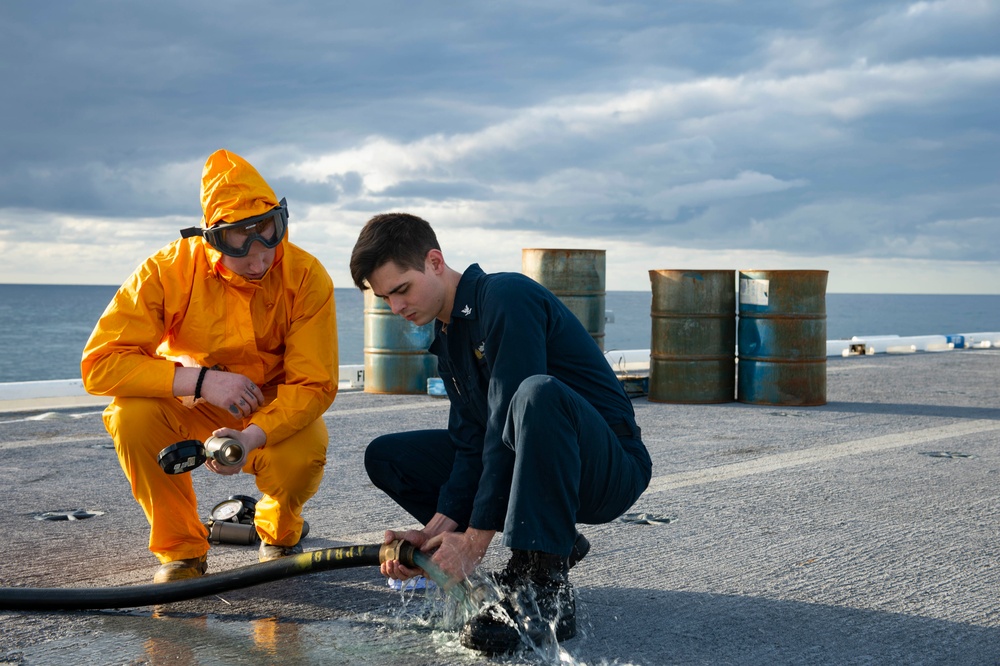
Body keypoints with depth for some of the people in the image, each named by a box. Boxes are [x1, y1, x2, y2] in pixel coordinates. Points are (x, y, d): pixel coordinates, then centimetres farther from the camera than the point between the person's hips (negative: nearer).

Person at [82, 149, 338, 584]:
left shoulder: (306, 277, -21)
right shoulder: (167, 271, -22)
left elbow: (314, 385, -21)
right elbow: (100, 363, -26)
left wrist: (253, 437, -41)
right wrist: (201, 380, -36)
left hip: (274, 413, 0)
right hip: (189, 409, 1)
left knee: (301, 459, -33)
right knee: (131, 413, -31)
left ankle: (278, 536, 6)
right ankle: (181, 549, -9)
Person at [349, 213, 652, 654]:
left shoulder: (506, 297, -18)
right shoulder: (446, 336, 11)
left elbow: (507, 424, -25)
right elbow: (470, 443, 2)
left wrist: (475, 539, -24)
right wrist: (437, 529, -13)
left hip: (611, 467, -9)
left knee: (537, 393, -41)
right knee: (386, 457, 7)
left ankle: (543, 593, -33)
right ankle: (550, 543, 3)